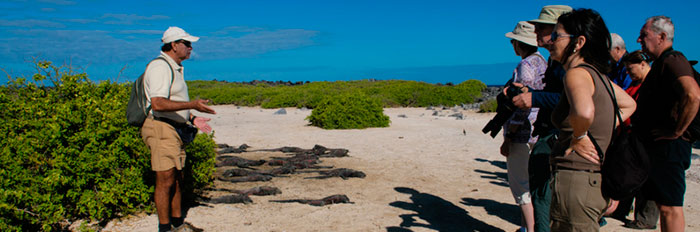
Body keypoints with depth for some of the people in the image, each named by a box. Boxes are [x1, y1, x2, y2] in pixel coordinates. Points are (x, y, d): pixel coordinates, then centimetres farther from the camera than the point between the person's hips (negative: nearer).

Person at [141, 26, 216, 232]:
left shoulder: (175, 68, 19)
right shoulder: (160, 66, -13)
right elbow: (158, 104, -25)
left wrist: (192, 119, 15)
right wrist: (193, 105, -28)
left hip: (174, 129, 10)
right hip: (161, 128, -10)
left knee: (177, 179, 14)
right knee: (165, 180, -6)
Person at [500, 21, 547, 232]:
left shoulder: (525, 66, -15)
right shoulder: (544, 63, 14)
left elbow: (522, 106, -20)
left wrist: (508, 138, -18)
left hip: (523, 133, -10)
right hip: (539, 132, 10)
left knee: (521, 184, -3)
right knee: (528, 183, 17)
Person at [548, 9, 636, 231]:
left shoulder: (577, 73, -15)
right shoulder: (598, 74, 13)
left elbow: (584, 112, -38)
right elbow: (629, 104, 31)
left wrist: (578, 137, -18)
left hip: (575, 182, -10)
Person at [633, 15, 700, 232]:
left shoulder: (672, 61, -14)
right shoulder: (660, 63, 19)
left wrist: (677, 131, -23)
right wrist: (638, 128, 18)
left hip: (668, 148, -10)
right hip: (656, 148, 10)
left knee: (670, 207, -5)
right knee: (663, 204, 15)